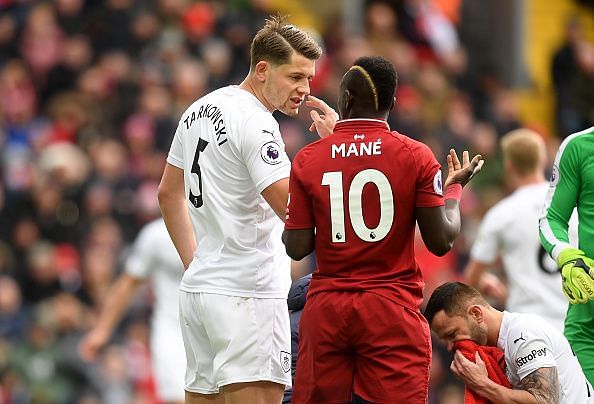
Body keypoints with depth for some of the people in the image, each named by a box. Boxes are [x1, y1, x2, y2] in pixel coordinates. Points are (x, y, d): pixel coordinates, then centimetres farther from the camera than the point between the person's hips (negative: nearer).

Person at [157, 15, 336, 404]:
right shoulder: (255, 124, -15)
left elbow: (169, 193, 23)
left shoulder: (199, 111, 13)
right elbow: (295, 210, -20)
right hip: (246, 293, -9)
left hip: (198, 287, 9)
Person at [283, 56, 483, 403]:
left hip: (325, 310, 2)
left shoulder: (307, 160, 0)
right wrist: (454, 187, 13)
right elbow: (441, 241, -4)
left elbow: (297, 248, -1)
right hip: (393, 311, -2)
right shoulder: (416, 156, -4)